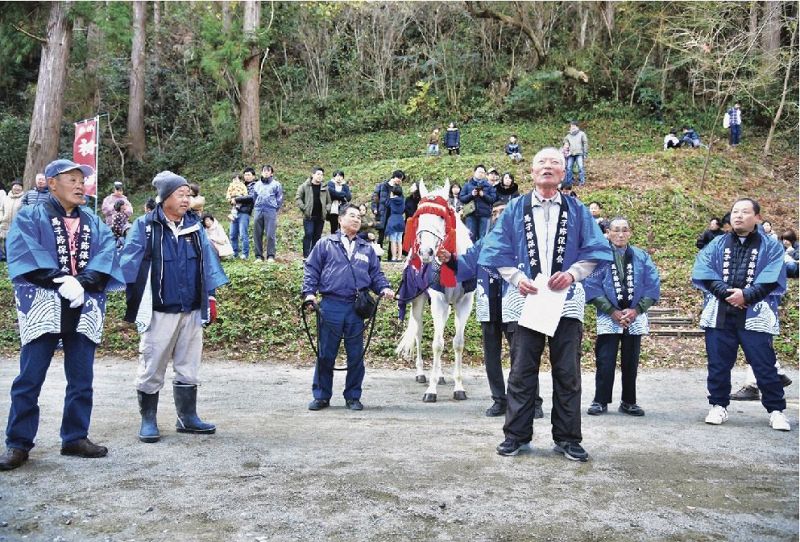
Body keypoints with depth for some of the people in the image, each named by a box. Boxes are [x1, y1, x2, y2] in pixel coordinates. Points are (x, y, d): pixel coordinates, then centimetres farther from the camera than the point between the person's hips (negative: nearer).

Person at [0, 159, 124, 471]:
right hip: (42, 307, -3)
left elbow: (105, 257, 2)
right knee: (29, 379, -1)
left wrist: (81, 283, -15)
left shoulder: (95, 224, 16)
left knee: (81, 379, 7)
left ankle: (75, 438, 18)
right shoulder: (30, 217, 5)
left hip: (85, 311, 4)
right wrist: (62, 281, -20)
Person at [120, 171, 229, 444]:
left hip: (192, 311, 4)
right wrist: (133, 302, -10)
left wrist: (210, 297, 8)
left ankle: (187, 417, 24)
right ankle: (148, 420, 17)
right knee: (152, 369, 4)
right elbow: (130, 264, -5)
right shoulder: (145, 226, -4)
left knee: (189, 368, 12)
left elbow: (208, 262, 11)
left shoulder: (195, 226, 8)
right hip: (159, 312, -4)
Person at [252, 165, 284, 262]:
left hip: (271, 211, -4)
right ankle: (259, 256, 8)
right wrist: (254, 208, 12)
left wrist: (275, 210, 0)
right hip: (258, 211, 4)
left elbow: (280, 199, 5)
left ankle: (271, 256, -3)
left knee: (271, 234, -8)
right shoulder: (257, 184, 18)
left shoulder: (276, 185, 7)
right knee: (257, 235, 2)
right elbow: (253, 198, 22)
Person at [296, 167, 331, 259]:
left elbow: (329, 202, 18)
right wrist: (304, 208, -9)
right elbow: (298, 198, -1)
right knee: (308, 235, -10)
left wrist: (326, 210, 2)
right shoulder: (305, 186, -1)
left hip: (320, 216, 4)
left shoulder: (324, 188, 11)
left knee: (317, 236, 7)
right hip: (309, 216, -4)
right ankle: (306, 255, -6)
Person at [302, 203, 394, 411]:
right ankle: (321, 396, 15)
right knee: (325, 354, 3)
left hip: (357, 308, 2)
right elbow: (311, 269, 5)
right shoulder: (325, 244, 8)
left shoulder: (366, 249, 17)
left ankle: (353, 397, 18)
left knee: (356, 355, 6)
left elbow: (376, 274, 16)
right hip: (331, 306, -2)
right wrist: (309, 293, -7)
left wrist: (384, 288, -2)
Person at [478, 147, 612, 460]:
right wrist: (517, 278, -10)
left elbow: (595, 251, 5)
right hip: (527, 298, 0)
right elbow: (497, 250, 6)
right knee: (521, 371, 3)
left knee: (567, 373, 3)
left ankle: (567, 439, 13)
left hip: (566, 300, 0)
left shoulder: (577, 211, 11)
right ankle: (517, 435, 13)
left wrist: (572, 273, -12)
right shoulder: (515, 209, 11)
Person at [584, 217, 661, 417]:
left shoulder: (642, 257, 7)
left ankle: (629, 402, 19)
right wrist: (612, 311, -12)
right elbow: (591, 285, -7)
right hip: (608, 318, -2)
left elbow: (653, 286, 2)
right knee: (605, 362, -3)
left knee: (631, 363, 9)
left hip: (635, 319, 2)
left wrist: (636, 310, -9)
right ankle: (600, 401, 8)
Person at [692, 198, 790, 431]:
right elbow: (703, 272, -1)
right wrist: (726, 292, -15)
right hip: (719, 314, 2)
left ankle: (776, 410, 11)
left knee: (764, 365, -1)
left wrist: (746, 295, -18)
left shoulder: (771, 247, 7)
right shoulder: (716, 245, 13)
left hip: (755, 314, -2)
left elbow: (772, 279, -6)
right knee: (718, 364, 5)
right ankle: (718, 406, 17)